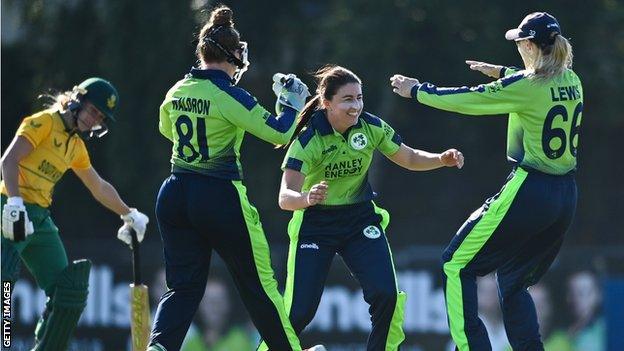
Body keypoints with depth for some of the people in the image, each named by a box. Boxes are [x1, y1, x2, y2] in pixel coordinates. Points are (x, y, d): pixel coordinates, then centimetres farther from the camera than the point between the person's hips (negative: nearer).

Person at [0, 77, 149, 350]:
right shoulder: (44, 123, -4)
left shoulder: (76, 145, 21)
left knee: (68, 291, 0)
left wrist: (129, 215, 41)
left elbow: (100, 188, 36)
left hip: (41, 218, 9)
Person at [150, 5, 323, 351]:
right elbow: (279, 133, -12)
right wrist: (292, 103, 5)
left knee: (183, 285, 8)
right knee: (258, 283, 8)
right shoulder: (229, 95, -13)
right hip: (220, 197, -6)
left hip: (175, 195, 6)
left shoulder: (177, 92, 6)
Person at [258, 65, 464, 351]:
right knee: (300, 311, -8)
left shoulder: (372, 128, -10)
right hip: (315, 225, -3)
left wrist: (442, 159, -13)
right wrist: (308, 198, -53)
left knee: (385, 294, -16)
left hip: (361, 220, 3)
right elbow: (285, 198, -30)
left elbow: (409, 159, 6)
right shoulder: (308, 140, -22)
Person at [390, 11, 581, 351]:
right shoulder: (571, 82, 7)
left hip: (528, 194, -7)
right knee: (514, 281, 19)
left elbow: (463, 100, -7)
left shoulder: (523, 86, -14)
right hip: (566, 196, 7)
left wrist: (416, 90, 7)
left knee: (457, 264, 4)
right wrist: (500, 72, 42)